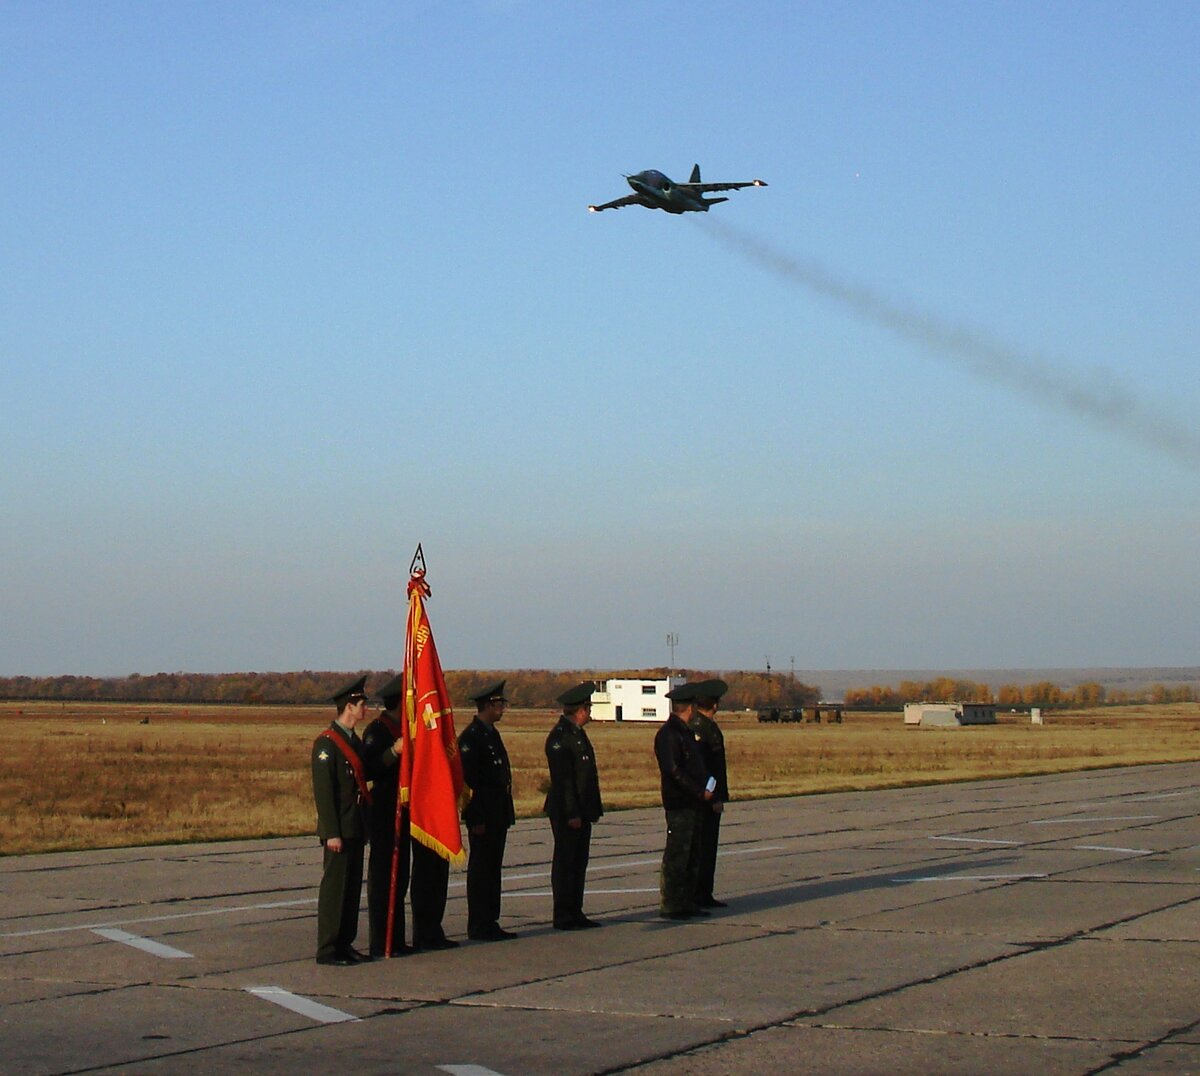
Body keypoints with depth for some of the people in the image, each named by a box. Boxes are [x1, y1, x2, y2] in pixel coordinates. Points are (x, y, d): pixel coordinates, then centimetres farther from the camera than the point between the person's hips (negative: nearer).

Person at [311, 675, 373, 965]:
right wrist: (332, 833, -19)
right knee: (335, 887, -5)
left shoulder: (355, 741, 16)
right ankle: (328, 949, 0)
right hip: (340, 829, -9)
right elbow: (323, 791, -17)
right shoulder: (327, 743, -13)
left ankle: (345, 944, 19)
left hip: (356, 828, 9)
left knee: (352, 886, 12)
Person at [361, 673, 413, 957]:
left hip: (402, 813, 9)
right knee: (383, 876, -6)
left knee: (399, 876, 11)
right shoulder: (377, 729, -12)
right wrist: (393, 751, -30)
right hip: (385, 814, -9)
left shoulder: (401, 728, 17)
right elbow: (368, 769, -22)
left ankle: (396, 941, 16)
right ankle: (381, 944, -4)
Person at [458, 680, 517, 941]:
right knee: (481, 869, -4)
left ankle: (490, 923, 18)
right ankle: (479, 927, 1)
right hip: (482, 816, -9)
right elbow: (467, 780, -18)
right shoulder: (470, 737, -14)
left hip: (498, 814, 9)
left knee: (493, 868, 12)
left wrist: (507, 812, 19)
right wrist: (476, 819, -20)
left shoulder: (492, 734, 16)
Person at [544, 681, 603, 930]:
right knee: (565, 863, -3)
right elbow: (562, 778, -19)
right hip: (566, 813, -10)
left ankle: (575, 913, 18)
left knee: (579, 862, 12)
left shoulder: (577, 733, 15)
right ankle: (563, 917, 1)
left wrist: (591, 810, 16)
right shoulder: (560, 736, -16)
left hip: (581, 810, 10)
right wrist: (571, 814, -21)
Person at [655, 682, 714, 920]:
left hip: (693, 804, 10)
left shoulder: (685, 732, 17)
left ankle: (687, 902, 19)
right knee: (677, 856, -7)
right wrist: (700, 791, -16)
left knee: (692, 855, 13)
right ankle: (669, 906, -3)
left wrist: (705, 789, 7)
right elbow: (673, 771, -20)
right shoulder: (668, 734, -14)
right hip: (679, 804, -10)